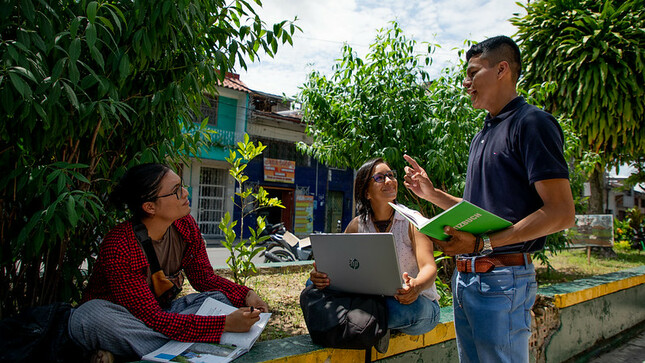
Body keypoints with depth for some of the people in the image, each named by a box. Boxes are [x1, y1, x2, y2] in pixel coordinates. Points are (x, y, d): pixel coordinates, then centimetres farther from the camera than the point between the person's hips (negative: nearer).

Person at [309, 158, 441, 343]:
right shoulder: (357, 225, 2)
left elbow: (429, 267, -18)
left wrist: (416, 286, -43)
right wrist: (320, 275, -30)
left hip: (418, 302, -2)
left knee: (407, 308, -40)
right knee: (314, 285, -13)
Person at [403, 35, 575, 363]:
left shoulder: (531, 122, -9)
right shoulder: (483, 134, 18)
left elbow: (561, 213, -17)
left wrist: (483, 243, -23)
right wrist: (432, 194, 11)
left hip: (502, 278, -8)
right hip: (466, 275, 8)